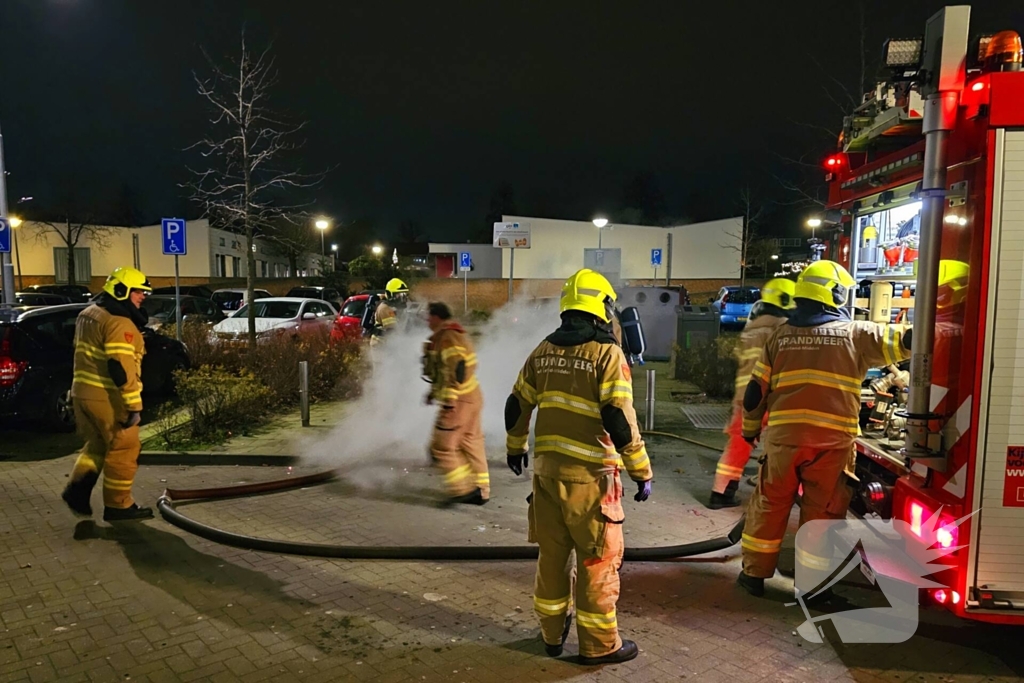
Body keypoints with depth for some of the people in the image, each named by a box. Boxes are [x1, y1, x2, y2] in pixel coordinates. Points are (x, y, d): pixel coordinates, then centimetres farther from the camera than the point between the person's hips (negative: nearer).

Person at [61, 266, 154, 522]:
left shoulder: (89, 314, 14)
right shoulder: (119, 323, -18)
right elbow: (121, 368, -25)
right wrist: (134, 404, -24)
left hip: (82, 390, 9)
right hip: (107, 397, -9)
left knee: (98, 443, 23)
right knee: (124, 449, 2)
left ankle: (77, 489, 19)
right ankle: (118, 505, 9)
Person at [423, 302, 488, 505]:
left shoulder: (447, 337, -15)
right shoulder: (457, 334, 18)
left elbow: (457, 368, -26)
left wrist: (449, 399, -27)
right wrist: (435, 391, 29)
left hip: (458, 402, -10)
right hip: (472, 397, 10)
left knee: (442, 447, -2)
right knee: (472, 444, 14)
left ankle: (463, 489, -1)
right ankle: (480, 491, 21)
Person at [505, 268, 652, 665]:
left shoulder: (544, 350, 8)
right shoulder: (607, 353, -11)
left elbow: (517, 405, 14)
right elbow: (620, 419, -16)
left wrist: (516, 446, 30)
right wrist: (641, 471, -8)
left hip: (547, 467, 6)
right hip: (589, 473, -6)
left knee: (552, 552, 17)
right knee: (599, 557, 8)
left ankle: (552, 632, 32)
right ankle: (599, 645, 19)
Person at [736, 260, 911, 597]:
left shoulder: (781, 334, 8)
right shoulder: (855, 334, 0)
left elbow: (756, 390, 9)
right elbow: (906, 340, -3)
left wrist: (750, 429, 21)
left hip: (784, 434, 2)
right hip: (832, 439, -2)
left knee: (769, 504, 14)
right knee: (820, 511, 11)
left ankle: (755, 573, 22)